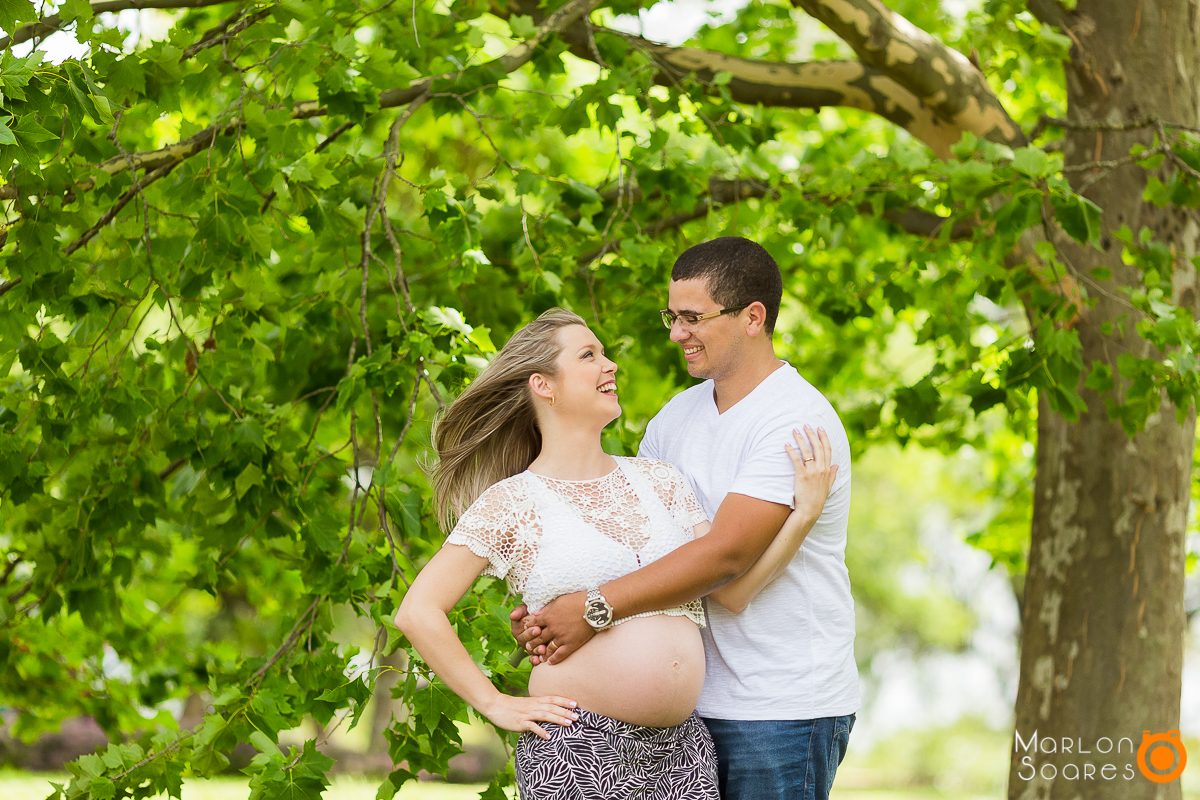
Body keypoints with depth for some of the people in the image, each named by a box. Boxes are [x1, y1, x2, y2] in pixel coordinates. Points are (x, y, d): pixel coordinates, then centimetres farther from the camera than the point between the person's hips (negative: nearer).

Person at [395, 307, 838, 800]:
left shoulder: (657, 480, 13)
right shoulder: (511, 502, -2)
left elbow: (732, 588, 6)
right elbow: (418, 613, -4)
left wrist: (805, 513, -4)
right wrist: (497, 706, -6)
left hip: (683, 742, 5)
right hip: (579, 750, -4)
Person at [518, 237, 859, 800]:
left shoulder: (797, 421, -14)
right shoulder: (678, 415, 12)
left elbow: (726, 554, -22)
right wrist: (549, 614, -6)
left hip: (784, 711, -7)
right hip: (695, 701, 7)